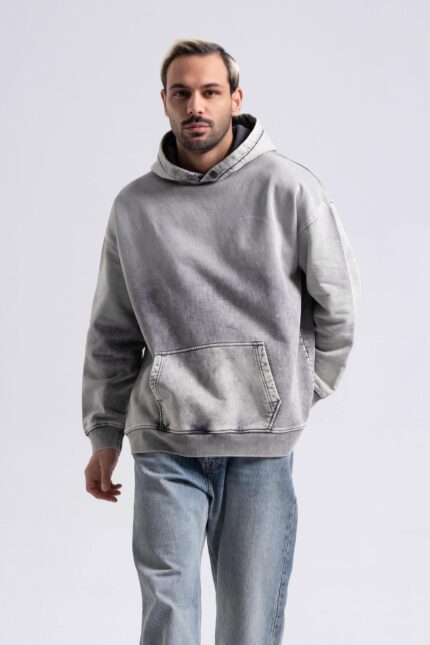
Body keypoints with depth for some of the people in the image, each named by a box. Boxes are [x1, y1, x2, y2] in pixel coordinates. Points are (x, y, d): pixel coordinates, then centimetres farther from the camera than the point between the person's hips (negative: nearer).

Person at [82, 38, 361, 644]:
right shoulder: (134, 207, 7)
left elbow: (338, 301, 7)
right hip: (163, 441, 1)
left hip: (262, 440, -1)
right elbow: (112, 333, 13)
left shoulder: (289, 188, -2)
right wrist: (104, 436, 13)